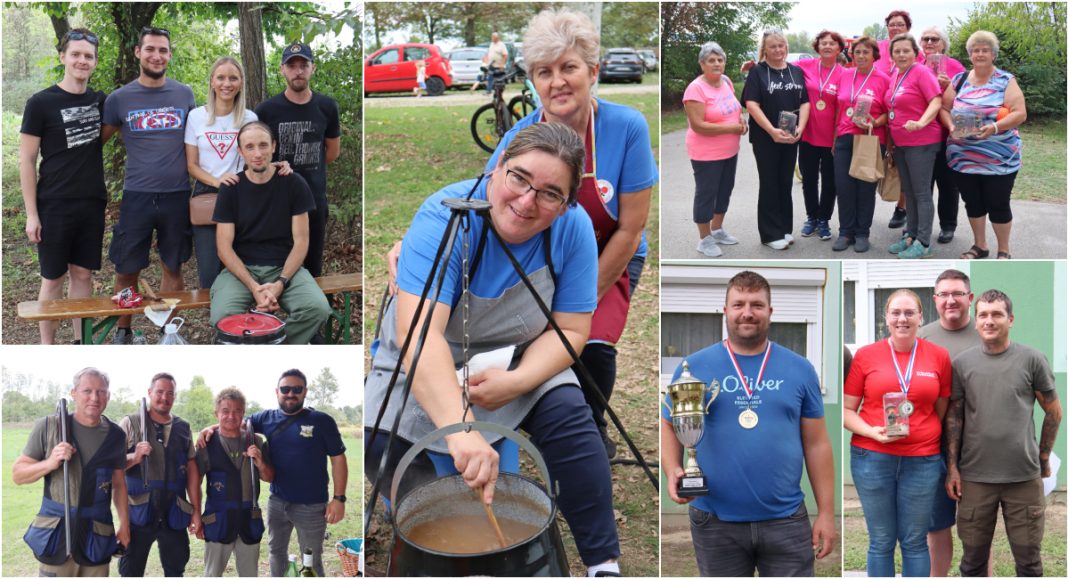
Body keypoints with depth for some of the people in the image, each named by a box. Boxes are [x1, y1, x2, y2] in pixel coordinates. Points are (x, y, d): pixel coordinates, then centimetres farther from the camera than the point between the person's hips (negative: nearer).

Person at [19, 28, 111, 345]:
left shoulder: (100, 101, 5)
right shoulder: (41, 103, -7)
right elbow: (26, 160, -7)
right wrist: (31, 214, -10)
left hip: (92, 205, 4)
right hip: (54, 206, -4)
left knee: (83, 274, 10)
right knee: (53, 278, 4)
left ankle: (79, 341, 20)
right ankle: (47, 346, 13)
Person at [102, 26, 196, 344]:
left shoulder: (185, 95, 4)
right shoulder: (119, 98, 0)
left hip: (177, 195, 1)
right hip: (136, 196, -1)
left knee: (173, 268, 10)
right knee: (126, 270, 5)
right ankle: (122, 332, 21)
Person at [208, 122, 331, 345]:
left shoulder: (293, 184, 0)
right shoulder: (230, 189, 0)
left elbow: (300, 241, 0)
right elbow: (224, 246, -3)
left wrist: (280, 283, -16)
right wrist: (253, 286, -18)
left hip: (285, 267, 0)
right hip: (241, 268, 0)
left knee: (317, 309, -30)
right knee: (222, 316, -31)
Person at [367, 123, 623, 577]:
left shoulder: (573, 228, -18)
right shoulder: (444, 218, -30)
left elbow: (569, 331, -11)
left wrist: (516, 381, -32)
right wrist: (461, 431, -56)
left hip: (524, 363, 2)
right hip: (426, 367, -1)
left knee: (569, 416, -25)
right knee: (381, 446, -24)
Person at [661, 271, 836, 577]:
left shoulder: (799, 369, 4)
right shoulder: (694, 366, 1)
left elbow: (816, 444, 6)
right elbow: (669, 429, 6)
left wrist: (826, 513, 2)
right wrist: (673, 471, -14)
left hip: (787, 520, 1)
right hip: (715, 522, 0)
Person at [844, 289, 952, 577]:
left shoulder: (939, 355, 4)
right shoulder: (865, 355, 1)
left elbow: (943, 409, 11)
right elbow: (846, 409, 2)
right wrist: (872, 432, -14)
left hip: (923, 460, 1)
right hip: (872, 457, -1)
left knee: (914, 542, 9)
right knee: (881, 542, 6)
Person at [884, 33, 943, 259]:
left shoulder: (921, 72, -12)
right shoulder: (894, 75, 10)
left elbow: (936, 102, -21)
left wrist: (921, 123, -36)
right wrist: (890, 139, 14)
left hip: (921, 142, -8)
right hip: (899, 143, 8)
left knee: (921, 193, -4)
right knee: (908, 192, 15)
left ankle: (923, 242, 0)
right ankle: (910, 235, 24)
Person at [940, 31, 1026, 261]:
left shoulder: (1006, 81, -3)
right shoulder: (959, 80, 8)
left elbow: (1020, 113, -9)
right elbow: (944, 108, 10)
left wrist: (995, 127, -25)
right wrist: (951, 126, -10)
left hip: (999, 157, -3)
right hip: (963, 155, 4)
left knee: (998, 204, 1)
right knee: (973, 203, 13)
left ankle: (1004, 251, 16)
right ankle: (979, 245, 30)